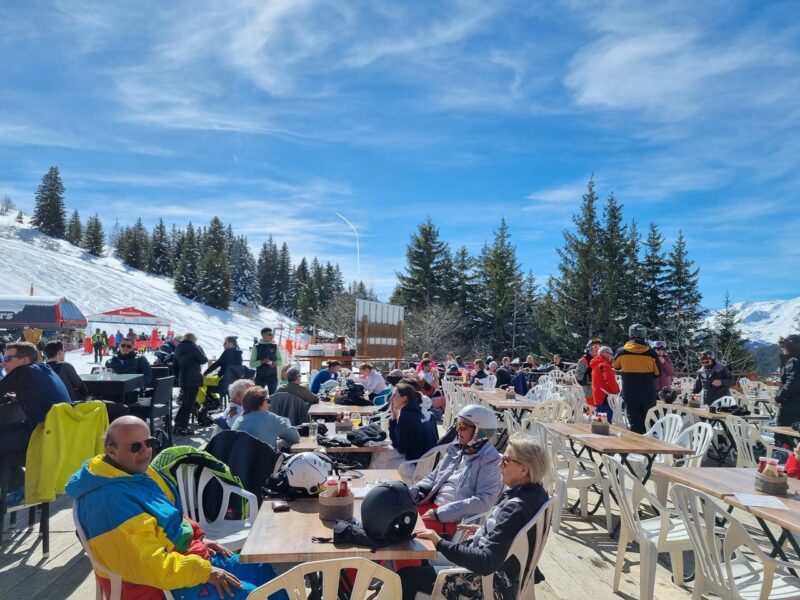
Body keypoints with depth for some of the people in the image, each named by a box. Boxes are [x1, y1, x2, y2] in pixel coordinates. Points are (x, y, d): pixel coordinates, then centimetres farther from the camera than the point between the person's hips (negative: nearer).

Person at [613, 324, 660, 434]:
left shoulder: (622, 352, -8)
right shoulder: (651, 353, -9)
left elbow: (615, 366, 12)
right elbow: (658, 372, 2)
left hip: (630, 394, 0)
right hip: (648, 394, 1)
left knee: (635, 423, 5)